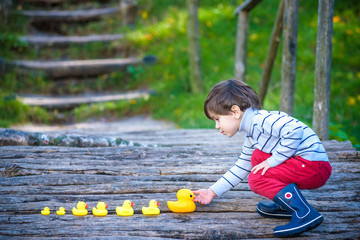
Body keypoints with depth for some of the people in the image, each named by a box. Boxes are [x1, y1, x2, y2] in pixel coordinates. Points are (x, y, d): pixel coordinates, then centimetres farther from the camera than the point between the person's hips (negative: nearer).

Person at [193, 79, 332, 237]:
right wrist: (213, 192, 28)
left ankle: (305, 214, -19)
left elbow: (294, 130, -29)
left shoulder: (261, 119, -15)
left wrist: (273, 160, -20)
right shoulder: (251, 138, 19)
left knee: (256, 179, -12)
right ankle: (287, 204, 9)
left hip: (315, 164, -10)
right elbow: (241, 168, 29)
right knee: (257, 156, 17)